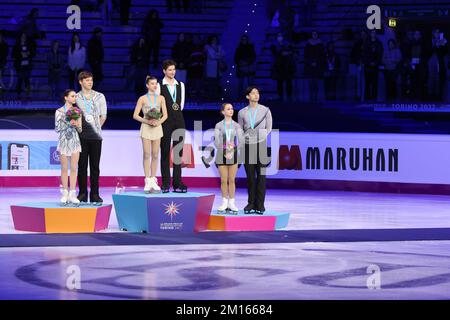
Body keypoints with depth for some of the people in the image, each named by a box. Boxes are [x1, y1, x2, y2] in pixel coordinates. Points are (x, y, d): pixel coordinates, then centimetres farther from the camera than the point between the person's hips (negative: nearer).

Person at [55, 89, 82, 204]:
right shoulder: (59, 111, -2)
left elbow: (80, 129, 8)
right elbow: (57, 128, -7)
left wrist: (76, 125, -14)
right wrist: (69, 124, -18)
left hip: (75, 140, 2)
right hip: (64, 140, -2)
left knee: (74, 168, 0)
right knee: (64, 168, 1)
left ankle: (72, 194, 1)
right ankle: (65, 194, 6)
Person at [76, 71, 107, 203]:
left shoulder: (100, 97, 9)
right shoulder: (76, 97, 5)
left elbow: (103, 116, 11)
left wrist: (96, 127, 4)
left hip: (96, 135, 1)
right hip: (81, 135, -1)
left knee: (95, 166, 1)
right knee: (82, 165, 0)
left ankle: (94, 194, 4)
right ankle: (82, 194, 4)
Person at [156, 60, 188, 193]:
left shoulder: (180, 85, 12)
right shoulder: (160, 86, -2)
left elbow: (181, 103, 15)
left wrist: (177, 112, 7)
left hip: (178, 121, 4)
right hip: (165, 121, -4)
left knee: (178, 152, 2)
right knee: (165, 153, -2)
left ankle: (177, 183, 4)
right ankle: (165, 184, -1)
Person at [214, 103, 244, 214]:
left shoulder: (237, 126, 4)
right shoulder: (218, 125, 1)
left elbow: (240, 141, -3)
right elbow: (216, 142, -6)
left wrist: (232, 152, -14)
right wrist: (225, 153, -16)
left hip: (233, 154, 1)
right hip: (221, 154, 0)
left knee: (232, 180, 2)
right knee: (223, 180, 2)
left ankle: (231, 203, 8)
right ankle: (224, 203, 11)